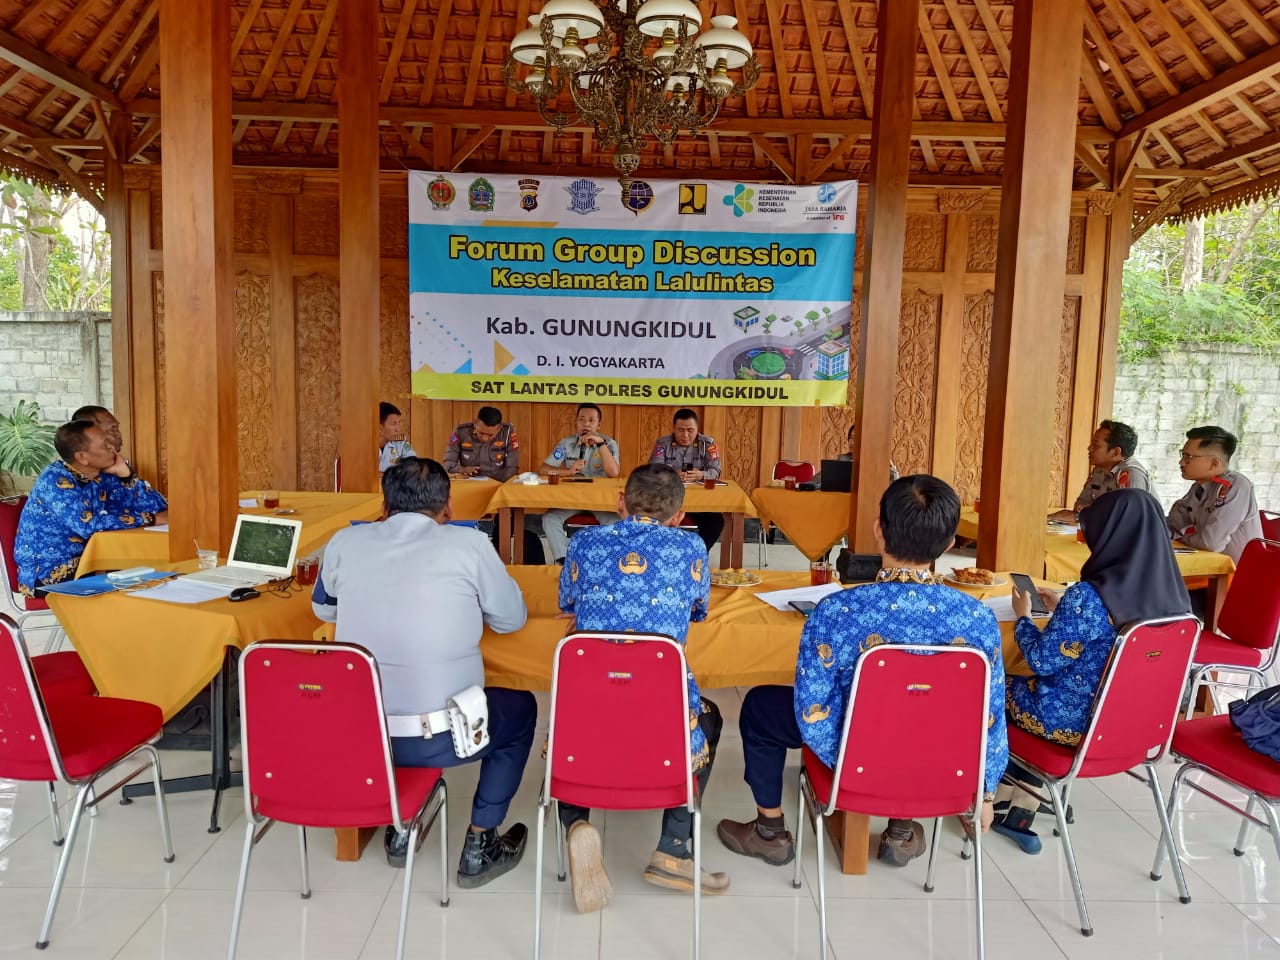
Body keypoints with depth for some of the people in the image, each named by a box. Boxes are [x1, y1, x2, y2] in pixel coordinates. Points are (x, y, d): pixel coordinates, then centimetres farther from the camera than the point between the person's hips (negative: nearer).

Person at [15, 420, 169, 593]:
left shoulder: (103, 476, 0)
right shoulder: (55, 480, -19)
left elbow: (157, 507, -3)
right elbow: (89, 525, -33)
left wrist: (126, 474, -14)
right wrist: (152, 519, -28)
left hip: (83, 562, 7)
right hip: (44, 572, -6)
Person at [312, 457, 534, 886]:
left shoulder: (345, 541, 1)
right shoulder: (469, 543, -8)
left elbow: (323, 608, 20)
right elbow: (512, 619, 6)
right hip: (440, 736, -4)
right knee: (521, 707, 25)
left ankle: (401, 831, 38)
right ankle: (478, 848, 24)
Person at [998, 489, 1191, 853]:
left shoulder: (1088, 597, -29)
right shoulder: (1172, 595, -5)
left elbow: (1042, 661, -19)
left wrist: (1023, 616, -2)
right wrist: (1062, 608, 14)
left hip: (1074, 721, -7)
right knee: (1027, 686, 28)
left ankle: (1005, 797, 36)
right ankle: (1020, 808, 26)